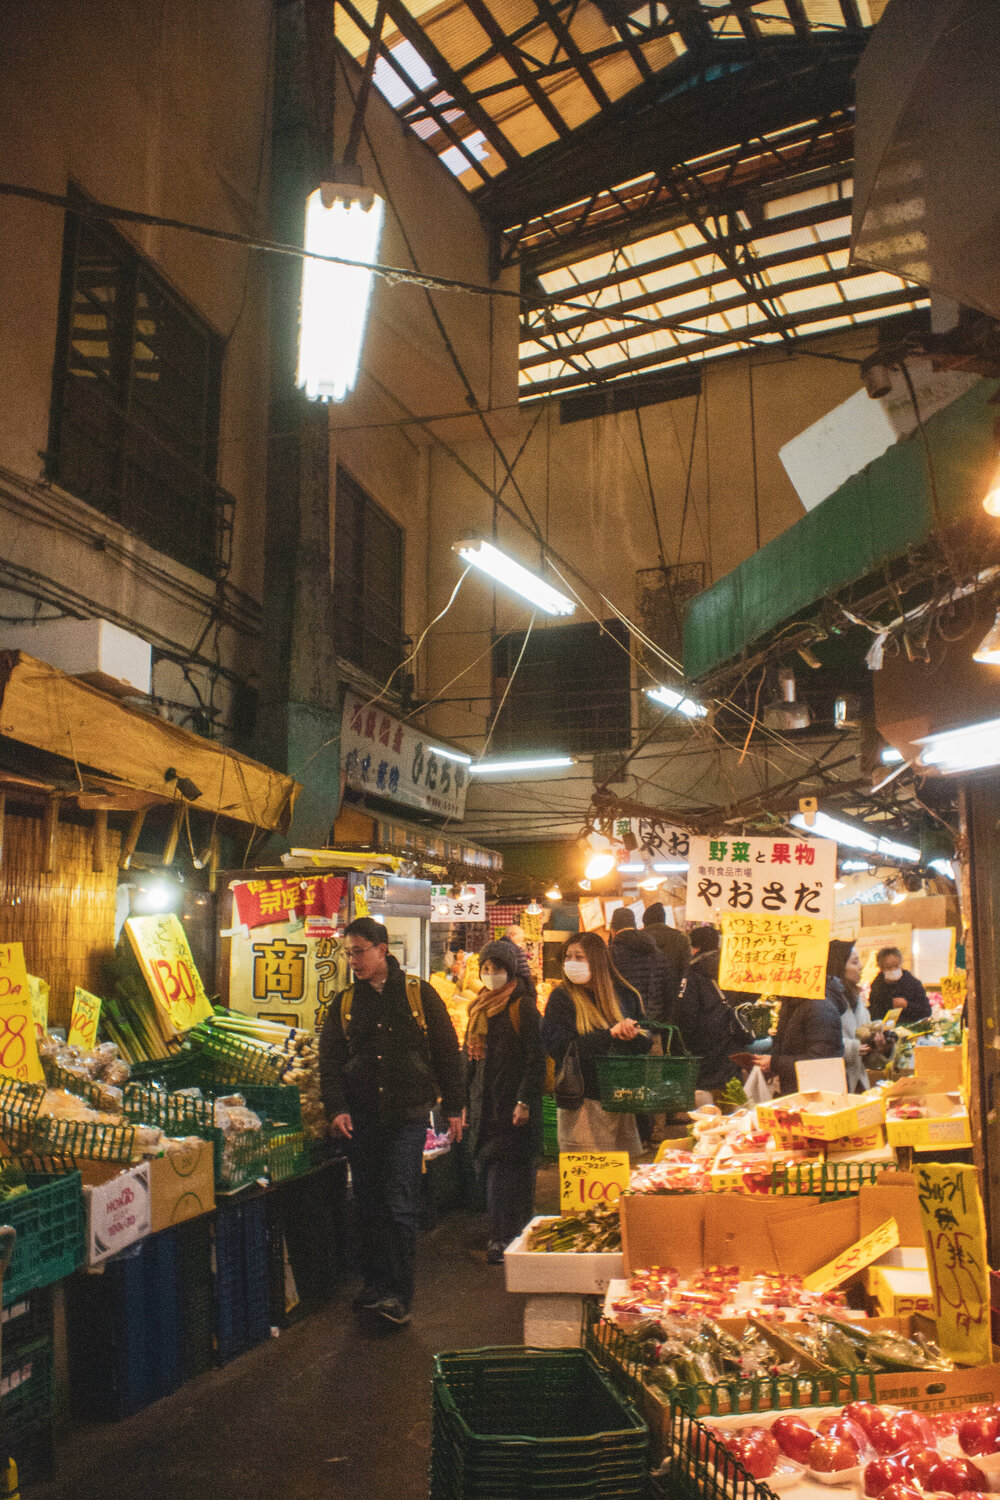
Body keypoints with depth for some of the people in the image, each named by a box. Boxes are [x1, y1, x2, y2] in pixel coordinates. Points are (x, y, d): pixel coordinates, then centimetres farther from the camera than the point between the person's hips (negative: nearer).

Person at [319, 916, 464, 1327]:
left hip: (407, 1116, -3)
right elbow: (329, 1058, 7)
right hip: (360, 1120, 3)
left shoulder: (418, 994, 1)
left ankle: (398, 1294, 0)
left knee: (400, 1205, -6)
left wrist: (453, 1107, 3)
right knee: (369, 1205, 10)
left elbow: (446, 1051, 4)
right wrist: (336, 1108, -7)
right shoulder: (344, 1003, 9)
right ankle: (374, 1284, 23)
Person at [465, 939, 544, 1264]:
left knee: (507, 1170, -7)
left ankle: (504, 1241, -2)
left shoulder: (523, 1006, -7)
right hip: (484, 1103, 7)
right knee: (490, 1170, 7)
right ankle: (499, 1238, 14)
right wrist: (464, 1101, 15)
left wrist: (525, 1101, -17)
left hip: (512, 1104, -7)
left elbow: (536, 1058, -11)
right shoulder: (478, 1008, 14)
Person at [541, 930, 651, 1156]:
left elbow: (646, 1043, 10)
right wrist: (610, 1034, -16)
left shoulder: (625, 995, 10)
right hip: (581, 1101, -3)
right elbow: (557, 1048, -13)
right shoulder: (561, 998, 0)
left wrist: (633, 1036, -14)